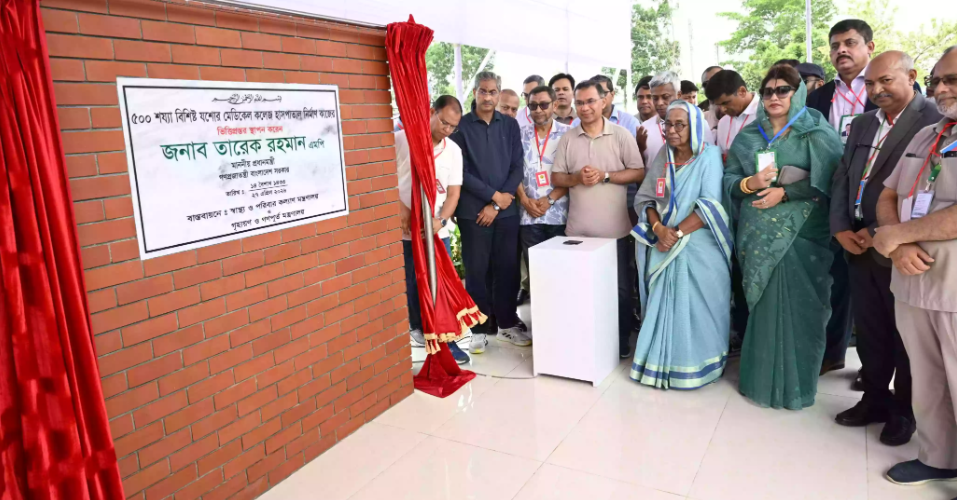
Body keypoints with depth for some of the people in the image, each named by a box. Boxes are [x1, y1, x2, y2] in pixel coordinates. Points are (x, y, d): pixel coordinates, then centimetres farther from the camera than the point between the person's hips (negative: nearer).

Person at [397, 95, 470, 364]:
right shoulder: (401, 139, -7)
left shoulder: (453, 151, 4)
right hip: (404, 230, -2)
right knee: (412, 287, 7)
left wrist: (441, 220, -15)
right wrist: (399, 206, -14)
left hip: (437, 231, 3)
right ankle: (419, 329, 26)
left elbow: (454, 193, 2)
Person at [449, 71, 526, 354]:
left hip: (506, 210, 2)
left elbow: (517, 167, 2)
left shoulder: (510, 125, 8)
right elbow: (461, 172, -7)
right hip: (473, 211, -2)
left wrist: (495, 206, -6)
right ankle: (479, 329, 15)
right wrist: (494, 195, -10)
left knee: (507, 268, 8)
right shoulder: (460, 126, -1)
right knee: (476, 271, 4)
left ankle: (507, 323, 24)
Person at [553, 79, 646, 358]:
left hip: (615, 229, -2)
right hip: (577, 230, 2)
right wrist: (577, 178, -13)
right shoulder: (567, 139, 7)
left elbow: (639, 173, -3)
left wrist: (604, 175, -15)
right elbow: (556, 178, 7)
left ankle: (621, 340, 25)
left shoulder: (621, 135, 0)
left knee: (621, 288, 8)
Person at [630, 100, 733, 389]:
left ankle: (696, 367, 18)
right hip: (666, 246, 4)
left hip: (700, 247, -4)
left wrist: (677, 233, -17)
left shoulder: (708, 156, -6)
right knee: (664, 306, 8)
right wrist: (658, 228, -13)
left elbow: (710, 206, -15)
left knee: (697, 308, 2)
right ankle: (663, 364, 21)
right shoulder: (662, 157, 7)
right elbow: (645, 198, 4)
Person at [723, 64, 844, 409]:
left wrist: (784, 192, -15)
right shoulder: (748, 135, 12)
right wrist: (750, 184, -13)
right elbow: (729, 178, 7)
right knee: (763, 305, 6)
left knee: (796, 306, -3)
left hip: (802, 233, -2)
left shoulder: (816, 133, 2)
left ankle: (795, 382, 11)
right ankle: (762, 377, 18)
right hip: (759, 234, 3)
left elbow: (829, 179, -8)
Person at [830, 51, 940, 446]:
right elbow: (842, 178, 10)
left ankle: (904, 411, 27)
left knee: (905, 333, 9)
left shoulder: (934, 121, -11)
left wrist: (882, 233, -16)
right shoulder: (863, 123, 13)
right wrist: (841, 228, -2)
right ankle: (875, 398, 31)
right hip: (858, 243, 6)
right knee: (868, 328, 15)